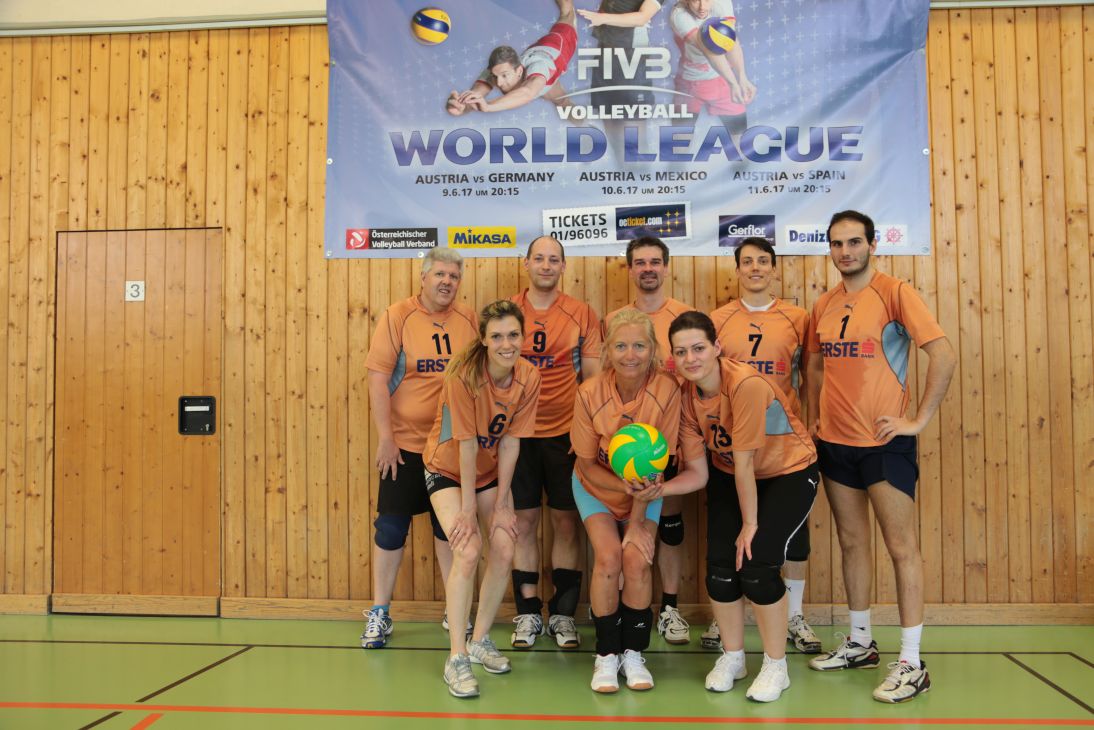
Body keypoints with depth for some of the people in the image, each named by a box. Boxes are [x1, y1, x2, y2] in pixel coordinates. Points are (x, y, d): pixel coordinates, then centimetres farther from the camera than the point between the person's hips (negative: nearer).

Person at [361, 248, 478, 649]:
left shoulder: (469, 319, 2)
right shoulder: (397, 317, -6)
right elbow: (377, 379, -9)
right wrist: (385, 438, -12)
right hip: (405, 444, -2)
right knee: (391, 527, 4)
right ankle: (379, 613, 17)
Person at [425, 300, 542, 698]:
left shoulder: (529, 377, -15)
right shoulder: (464, 374, -28)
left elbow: (510, 442, -12)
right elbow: (467, 443, -25)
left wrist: (501, 506, -12)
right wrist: (468, 508, -21)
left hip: (491, 472, 4)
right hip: (447, 469, -4)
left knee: (504, 550, -6)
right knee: (468, 551, -20)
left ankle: (480, 640, 16)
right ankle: (456, 658, -10)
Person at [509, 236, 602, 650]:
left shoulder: (582, 315, 2)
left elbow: (593, 376, 3)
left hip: (566, 433, 0)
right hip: (517, 432, 0)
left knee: (566, 523, 5)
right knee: (524, 522, 5)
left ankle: (563, 614, 18)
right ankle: (527, 613, 18)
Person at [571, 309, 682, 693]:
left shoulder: (666, 390, -24)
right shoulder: (590, 392, -23)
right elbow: (587, 464, -12)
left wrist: (637, 521, -17)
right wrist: (626, 487, -29)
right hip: (597, 487, 0)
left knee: (637, 558, -17)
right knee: (608, 556, -18)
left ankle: (633, 653, 5)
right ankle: (606, 654, 2)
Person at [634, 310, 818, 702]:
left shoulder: (746, 383, -32)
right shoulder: (687, 397, -13)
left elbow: (743, 463, -26)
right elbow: (698, 473, -10)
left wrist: (750, 524, -18)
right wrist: (661, 489, -28)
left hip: (788, 473, -5)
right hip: (729, 476, 5)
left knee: (754, 564, -17)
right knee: (720, 565, -6)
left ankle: (776, 667, 7)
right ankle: (732, 656, 21)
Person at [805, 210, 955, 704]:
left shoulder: (894, 293, -9)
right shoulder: (823, 307, 9)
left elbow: (944, 357, -15)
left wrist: (919, 420, -15)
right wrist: (813, 419, 11)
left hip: (884, 442, -6)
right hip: (835, 442, 6)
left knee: (902, 547, -1)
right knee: (852, 543, 14)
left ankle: (911, 664, 6)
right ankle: (860, 644, 28)